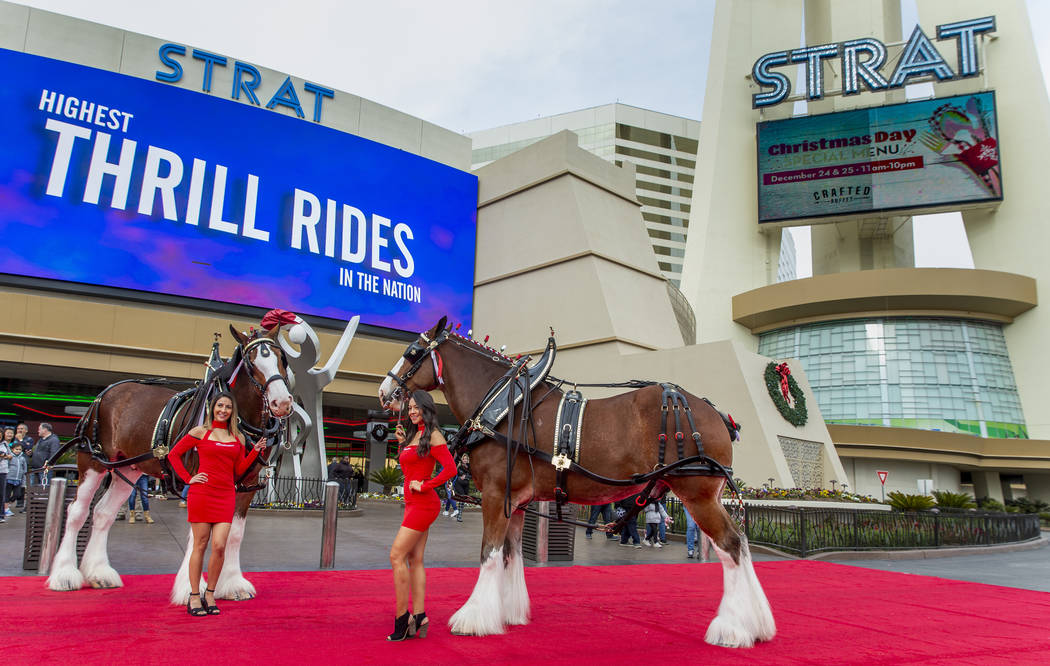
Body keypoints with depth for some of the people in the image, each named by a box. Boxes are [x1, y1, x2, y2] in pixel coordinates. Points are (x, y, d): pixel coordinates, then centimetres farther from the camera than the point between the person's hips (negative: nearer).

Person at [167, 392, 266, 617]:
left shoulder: (238, 437, 12)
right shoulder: (200, 432, 3)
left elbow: (238, 470, 11)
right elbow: (173, 455, 8)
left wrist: (256, 450, 1)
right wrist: (188, 479, -1)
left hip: (226, 496, 3)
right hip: (201, 494, -3)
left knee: (219, 546, -4)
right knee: (200, 545, 2)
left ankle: (210, 595, 12)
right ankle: (194, 597, 13)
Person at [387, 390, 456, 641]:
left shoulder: (433, 435, -10)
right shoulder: (415, 435, 16)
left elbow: (450, 469, -18)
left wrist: (424, 486, -16)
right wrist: (402, 442, 14)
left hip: (423, 504, -9)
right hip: (414, 504, 9)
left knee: (397, 556, -9)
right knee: (415, 560, 8)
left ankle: (402, 618, -3)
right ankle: (419, 617, 12)